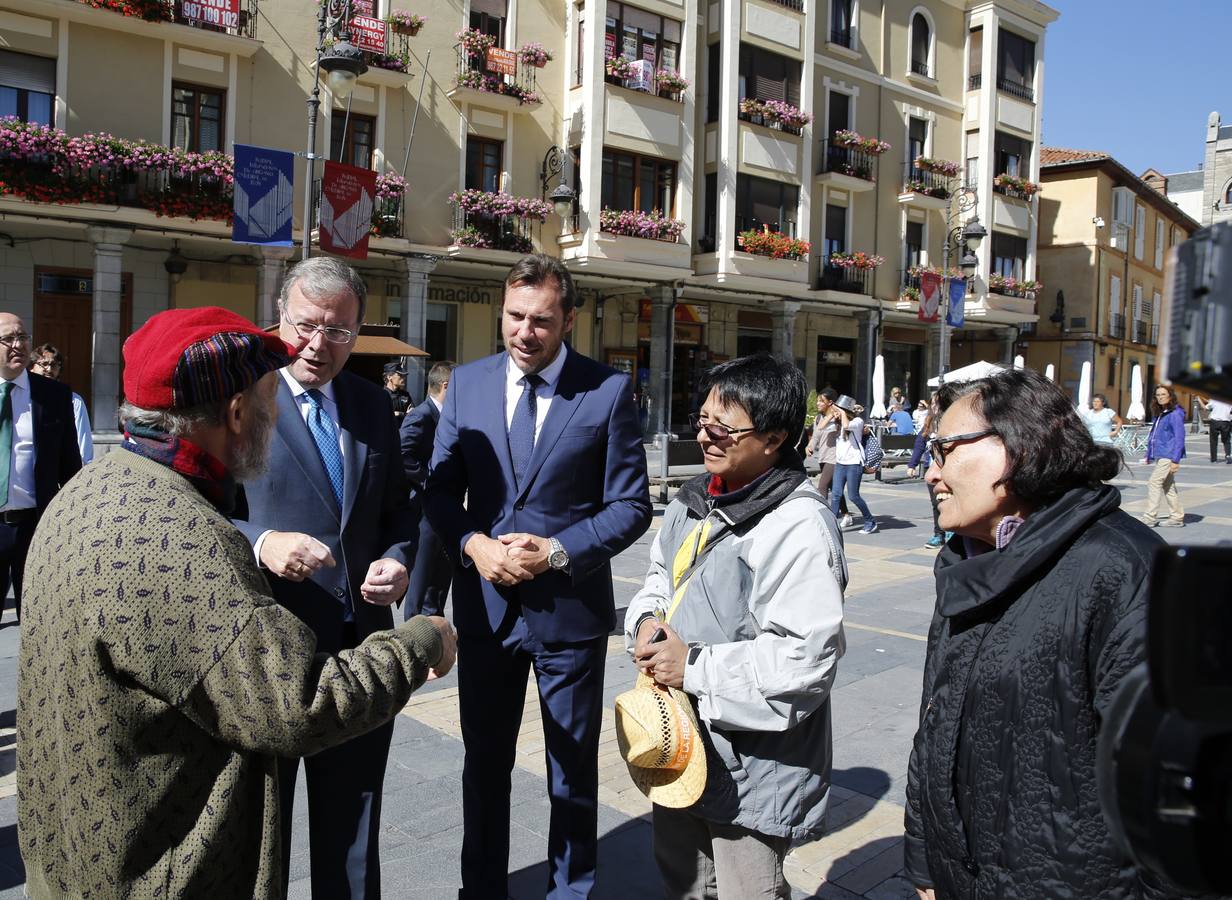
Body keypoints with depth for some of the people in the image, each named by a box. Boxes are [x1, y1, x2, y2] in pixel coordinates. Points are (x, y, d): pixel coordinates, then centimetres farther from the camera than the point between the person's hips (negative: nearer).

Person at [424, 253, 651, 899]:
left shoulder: (609, 391, -8)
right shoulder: (467, 383, 1)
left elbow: (630, 506, -7)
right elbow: (441, 489, 4)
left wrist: (557, 551, -19)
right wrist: (472, 543, -14)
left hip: (571, 607, -2)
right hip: (485, 602, 3)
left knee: (572, 770, 15)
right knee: (485, 762, 19)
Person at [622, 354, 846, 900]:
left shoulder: (799, 527, -24)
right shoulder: (695, 501, 3)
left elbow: (806, 658, -28)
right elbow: (661, 576, 18)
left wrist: (695, 668, -24)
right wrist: (648, 618, -4)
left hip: (751, 766, -8)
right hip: (680, 741, 8)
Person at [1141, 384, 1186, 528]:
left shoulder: (1175, 414, -12)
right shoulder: (1158, 413, 14)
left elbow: (1179, 438, -15)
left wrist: (1175, 460, -19)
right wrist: (1149, 455, 18)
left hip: (1168, 455, -9)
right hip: (1159, 455, 9)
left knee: (1154, 483, -10)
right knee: (1168, 486, 12)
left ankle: (1149, 518, -7)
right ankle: (1177, 518, 20)